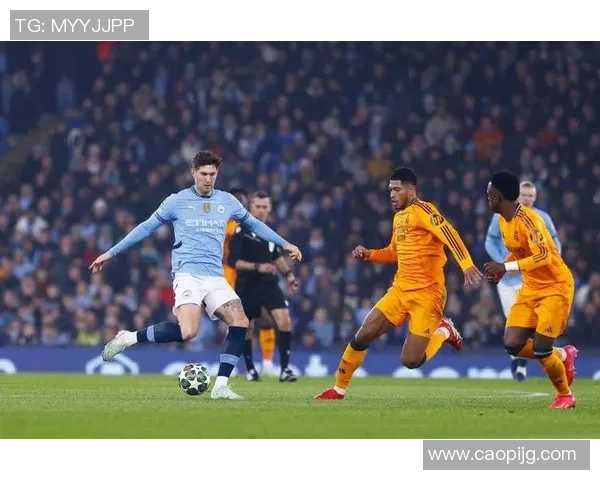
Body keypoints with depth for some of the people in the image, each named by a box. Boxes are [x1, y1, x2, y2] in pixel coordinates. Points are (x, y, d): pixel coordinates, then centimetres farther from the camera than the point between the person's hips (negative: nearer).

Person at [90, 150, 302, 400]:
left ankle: (220, 385, -9)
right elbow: (146, 228, 10)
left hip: (215, 278, 5)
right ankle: (129, 338, -10)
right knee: (187, 332, -27)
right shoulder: (177, 201, 3)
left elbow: (253, 223, 29)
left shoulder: (227, 201, 13)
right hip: (187, 274, -5)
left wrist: (284, 244, 28)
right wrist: (111, 253, 10)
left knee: (240, 321, -15)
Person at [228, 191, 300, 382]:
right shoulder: (241, 231, -11)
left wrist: (289, 275, 18)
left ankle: (285, 368, -10)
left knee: (285, 321, -15)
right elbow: (233, 261, -17)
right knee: (246, 328, 8)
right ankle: (250, 368, 30)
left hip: (269, 284, 3)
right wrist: (258, 267, -26)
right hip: (247, 287, -3)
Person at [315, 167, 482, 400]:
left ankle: (443, 331, 17)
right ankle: (339, 388, 13)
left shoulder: (422, 211, -12)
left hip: (426, 294, -7)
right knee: (363, 335, -2)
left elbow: (450, 235, -26)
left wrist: (467, 265, -40)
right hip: (400, 290, 8)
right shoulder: (398, 217, 15)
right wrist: (369, 254, 11)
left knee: (411, 361, -10)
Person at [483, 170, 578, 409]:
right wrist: (501, 269, 1)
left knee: (540, 348, -13)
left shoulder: (528, 219, -23)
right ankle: (563, 355, 19)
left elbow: (544, 256, -32)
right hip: (530, 288, 8)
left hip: (555, 287, -8)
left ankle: (565, 395, 12)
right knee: (512, 344, -5)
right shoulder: (503, 220, 4)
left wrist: (506, 267, -35)